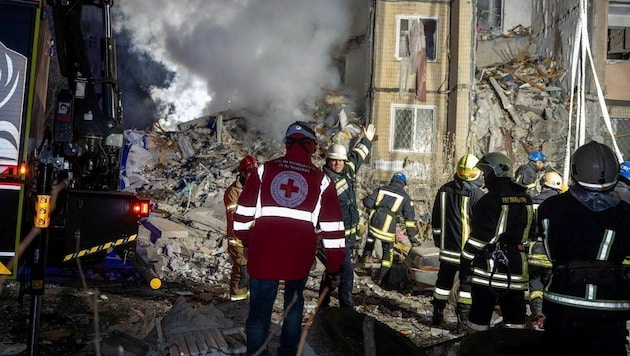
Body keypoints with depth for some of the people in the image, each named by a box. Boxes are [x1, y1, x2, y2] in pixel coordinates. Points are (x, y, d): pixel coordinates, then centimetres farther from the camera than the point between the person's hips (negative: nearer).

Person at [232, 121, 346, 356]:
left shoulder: (264, 170, 4)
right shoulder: (321, 180, 2)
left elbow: (244, 213, 7)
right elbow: (332, 228, 2)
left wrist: (246, 241, 22)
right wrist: (334, 266, 9)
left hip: (263, 253, 0)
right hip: (299, 257, 1)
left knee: (259, 311, 10)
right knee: (294, 304, 24)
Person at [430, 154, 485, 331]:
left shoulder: (444, 190, 2)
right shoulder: (477, 194, -15)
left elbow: (436, 219, 11)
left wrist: (438, 239, 21)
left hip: (447, 247, 5)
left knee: (444, 281, 16)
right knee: (467, 283, 4)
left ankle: (437, 316, 24)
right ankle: (462, 321, 4)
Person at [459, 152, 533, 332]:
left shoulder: (490, 200, -13)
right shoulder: (525, 198, 9)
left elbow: (478, 238, -16)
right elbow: (529, 233, 15)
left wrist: (465, 266, -11)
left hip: (487, 270, -6)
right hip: (516, 268, 6)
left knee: (479, 317, 5)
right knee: (515, 317, 11)